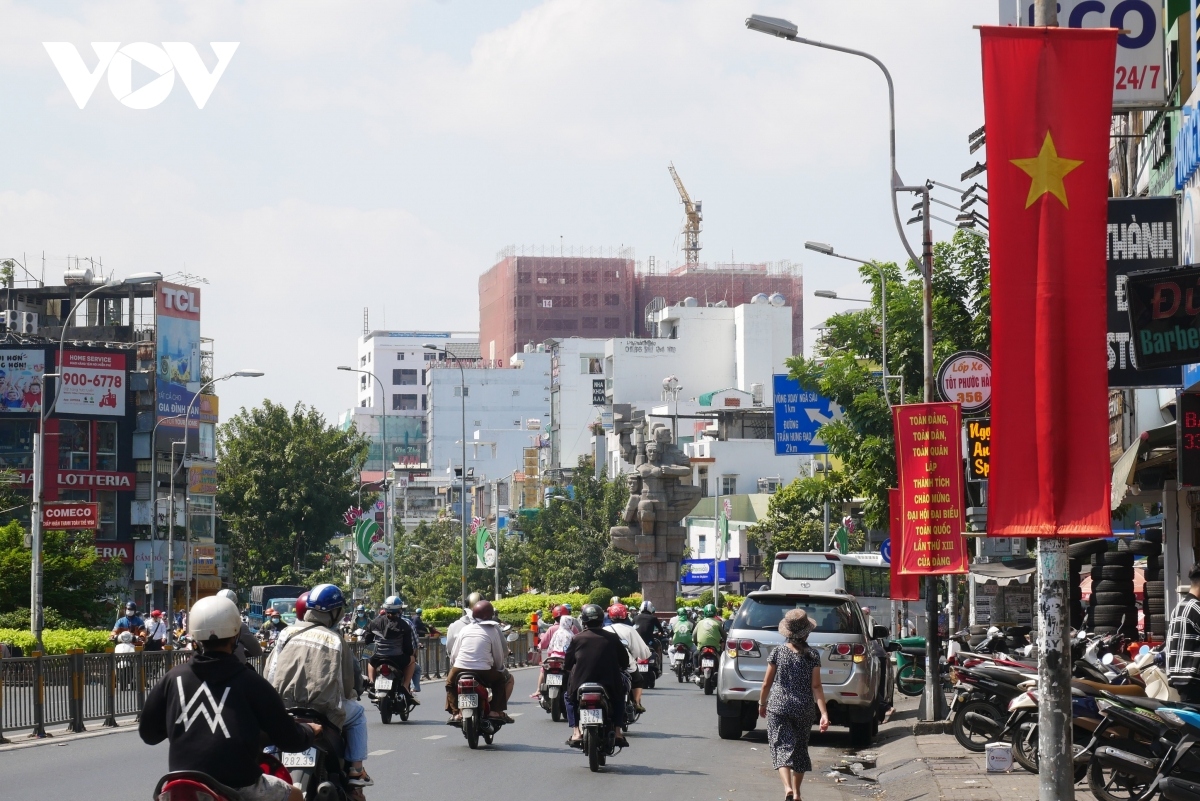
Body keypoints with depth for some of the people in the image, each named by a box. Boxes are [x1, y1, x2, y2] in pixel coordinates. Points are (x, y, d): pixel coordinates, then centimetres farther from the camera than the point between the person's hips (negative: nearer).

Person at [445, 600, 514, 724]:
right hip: (483, 672, -2)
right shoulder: (493, 630, 6)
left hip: (460, 669, 2)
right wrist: (499, 669, 26)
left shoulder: (465, 629, 13)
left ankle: (456, 712, 13)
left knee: (450, 682, 35)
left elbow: (453, 655, 13)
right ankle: (496, 711, 11)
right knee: (507, 678, 24)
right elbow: (499, 656, 7)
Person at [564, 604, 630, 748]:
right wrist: (620, 669, 32)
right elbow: (625, 662, 10)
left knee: (569, 697, 30)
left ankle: (577, 732, 12)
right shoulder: (612, 638, 3)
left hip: (581, 684, -1)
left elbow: (567, 664, 4)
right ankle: (618, 732, 19)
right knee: (619, 698, 33)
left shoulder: (577, 639, 0)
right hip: (610, 685, 1)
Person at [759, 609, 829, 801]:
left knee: (782, 747, -5)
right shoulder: (813, 655, -4)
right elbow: (816, 686, -9)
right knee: (800, 748, 18)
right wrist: (824, 713, -10)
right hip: (804, 710, 2)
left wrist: (762, 703, 15)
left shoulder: (777, 652, -5)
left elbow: (767, 682, 0)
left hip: (778, 707, -2)